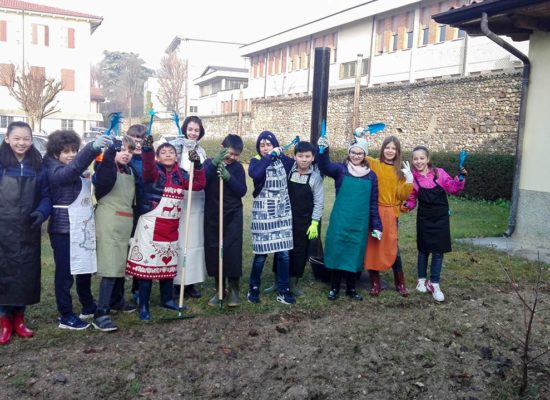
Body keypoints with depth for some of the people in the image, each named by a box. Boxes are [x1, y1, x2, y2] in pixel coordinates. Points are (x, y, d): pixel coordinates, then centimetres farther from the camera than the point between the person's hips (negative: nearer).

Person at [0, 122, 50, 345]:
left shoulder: (37, 166, 4)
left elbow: (45, 195, 6)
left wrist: (41, 212, -12)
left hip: (28, 231, 3)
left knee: (27, 273, 8)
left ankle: (19, 318, 23)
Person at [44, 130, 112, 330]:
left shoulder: (77, 173, 13)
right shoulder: (55, 172, -13)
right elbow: (72, 168, -36)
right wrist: (93, 147, -49)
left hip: (82, 228, 9)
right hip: (64, 230, -9)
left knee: (85, 269, 18)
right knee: (65, 273, -1)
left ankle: (88, 307, 33)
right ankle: (66, 317, 9)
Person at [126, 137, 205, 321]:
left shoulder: (180, 174, 7)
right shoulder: (154, 171, -8)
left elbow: (199, 185, 0)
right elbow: (148, 167, -31)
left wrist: (197, 165, -13)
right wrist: (147, 150, -50)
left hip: (171, 227, 6)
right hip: (151, 225, -5)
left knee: (169, 263, 16)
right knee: (147, 262, -3)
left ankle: (167, 299, 32)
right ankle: (143, 306, 6)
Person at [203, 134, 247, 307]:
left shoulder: (238, 167, 3)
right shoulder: (210, 163, 1)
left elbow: (242, 191, -6)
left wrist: (229, 177, -21)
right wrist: (215, 162, -24)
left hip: (233, 216, -1)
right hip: (212, 215, 1)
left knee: (232, 250, -5)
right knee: (213, 250, 4)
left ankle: (234, 289, 7)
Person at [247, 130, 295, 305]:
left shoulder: (283, 160, 6)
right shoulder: (256, 161, -3)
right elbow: (255, 174, -26)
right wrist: (271, 156, -22)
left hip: (282, 212, 3)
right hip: (263, 213, -3)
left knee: (283, 253, 3)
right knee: (261, 253, 0)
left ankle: (283, 291, 16)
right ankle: (254, 288, 20)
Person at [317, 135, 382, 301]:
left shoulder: (371, 176, 5)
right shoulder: (341, 169, -2)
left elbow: (373, 203, 8)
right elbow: (325, 167, -23)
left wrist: (376, 226, 5)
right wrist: (323, 150, -42)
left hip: (359, 223, 2)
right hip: (340, 221, -2)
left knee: (354, 254, 10)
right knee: (337, 252, 4)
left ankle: (351, 288, 25)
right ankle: (334, 288, 19)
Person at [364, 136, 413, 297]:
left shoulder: (400, 171, 8)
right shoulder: (373, 164, 2)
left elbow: (402, 196, 2)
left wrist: (409, 181, -10)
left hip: (390, 213, 1)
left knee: (393, 248, 4)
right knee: (373, 247, 4)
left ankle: (400, 283, 20)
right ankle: (375, 283, 17)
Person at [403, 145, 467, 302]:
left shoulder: (439, 173, -9)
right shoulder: (412, 178, -6)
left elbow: (453, 189, -4)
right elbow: (412, 199, 2)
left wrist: (460, 179, -20)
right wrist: (407, 205, -18)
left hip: (441, 217, 0)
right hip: (424, 218, 1)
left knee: (438, 251, 2)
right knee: (424, 249, 12)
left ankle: (434, 283, 14)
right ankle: (422, 279, 29)